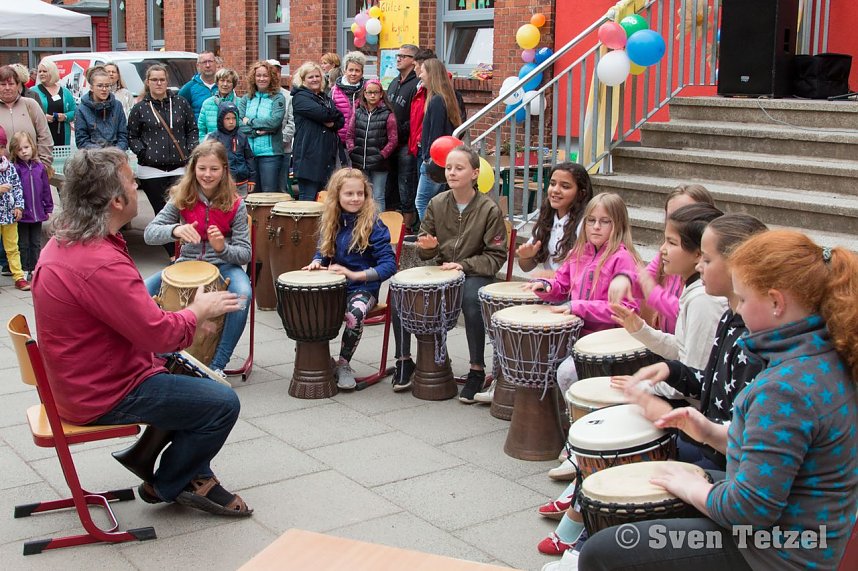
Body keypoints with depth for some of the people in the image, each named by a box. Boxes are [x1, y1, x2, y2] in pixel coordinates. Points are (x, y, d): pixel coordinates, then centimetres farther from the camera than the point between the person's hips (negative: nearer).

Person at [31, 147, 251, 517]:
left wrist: (187, 315, 3)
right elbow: (158, 333, -27)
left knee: (192, 372, 21)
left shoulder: (64, 240, 3)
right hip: (104, 395, -11)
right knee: (223, 403, -8)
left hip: (84, 376, 11)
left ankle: (194, 476, 24)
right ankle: (166, 486, 13)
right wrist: (200, 310, -7)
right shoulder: (100, 264, -31)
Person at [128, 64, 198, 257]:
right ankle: (172, 255, 12)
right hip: (151, 170, 0)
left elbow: (192, 129, 14)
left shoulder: (180, 103, 8)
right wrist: (143, 153, -5)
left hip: (179, 168, 0)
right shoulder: (139, 109, 5)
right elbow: (132, 137, 10)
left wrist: (191, 151, 2)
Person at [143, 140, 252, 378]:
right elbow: (149, 233, -10)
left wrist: (223, 248, -30)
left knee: (242, 294, -36)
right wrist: (175, 230, -32)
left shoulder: (235, 205, -7)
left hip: (224, 266, -2)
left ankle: (218, 364, -23)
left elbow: (245, 254, -7)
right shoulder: (182, 199, -2)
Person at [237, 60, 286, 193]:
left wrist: (250, 121, -4)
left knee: (269, 193, -5)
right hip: (248, 153, 4)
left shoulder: (278, 98, 2)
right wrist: (256, 132, -14)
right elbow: (238, 123, 0)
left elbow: (274, 121, -12)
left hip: (270, 153, -3)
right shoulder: (246, 99, 12)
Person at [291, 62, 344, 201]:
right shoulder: (300, 97, -2)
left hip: (327, 156, 7)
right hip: (309, 157, -7)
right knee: (308, 199, -8)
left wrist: (332, 123, -9)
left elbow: (341, 120, 12)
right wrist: (333, 114, 2)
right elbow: (321, 113, -17)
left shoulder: (326, 98, 22)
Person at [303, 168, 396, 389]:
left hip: (363, 287, -5)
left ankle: (343, 363, -10)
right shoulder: (330, 223, 9)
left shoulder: (373, 225, -9)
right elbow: (323, 251, 24)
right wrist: (317, 262, -1)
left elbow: (389, 265, -13)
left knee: (354, 313, -37)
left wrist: (355, 275, -22)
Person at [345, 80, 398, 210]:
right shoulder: (357, 112, 7)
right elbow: (349, 134, 11)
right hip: (359, 164, 4)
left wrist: (382, 155, -12)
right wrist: (351, 150, -2)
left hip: (379, 165, -3)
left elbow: (393, 139, -6)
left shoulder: (387, 114, -4)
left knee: (378, 198, 2)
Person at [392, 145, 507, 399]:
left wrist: (464, 265, -20)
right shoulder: (437, 204, 3)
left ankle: (477, 370, -20)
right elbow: (425, 253, 10)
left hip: (476, 273, -4)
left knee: (471, 298, -37)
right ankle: (404, 360, 0)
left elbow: (496, 256, -7)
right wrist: (427, 246, -14)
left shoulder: (489, 209, -9)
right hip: (442, 271, 4)